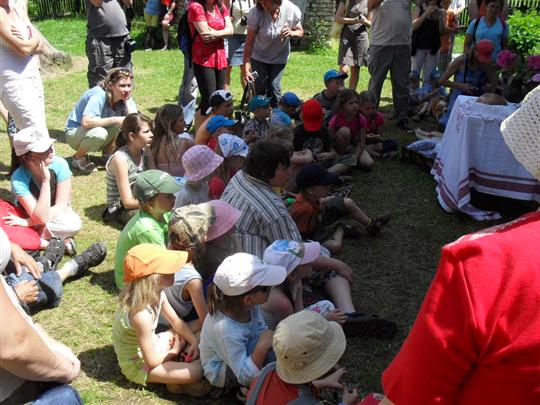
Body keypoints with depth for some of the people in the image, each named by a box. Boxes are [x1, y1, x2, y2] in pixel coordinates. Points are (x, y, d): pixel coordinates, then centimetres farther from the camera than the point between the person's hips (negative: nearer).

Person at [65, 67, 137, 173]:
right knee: (99, 133, -38)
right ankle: (78, 158, -8)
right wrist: (114, 120, -38)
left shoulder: (124, 97, -10)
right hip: (75, 132, -6)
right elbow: (86, 122, -42)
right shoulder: (99, 95, -29)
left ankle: (108, 153, 4)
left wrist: (127, 100, -24)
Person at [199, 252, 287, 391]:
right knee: (269, 352, -30)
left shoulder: (249, 306, -20)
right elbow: (245, 377, -33)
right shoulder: (225, 331, -39)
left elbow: (262, 330, -2)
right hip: (221, 373, -7)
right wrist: (262, 346, -43)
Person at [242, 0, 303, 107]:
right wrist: (246, 68, -27)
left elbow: (300, 31, -4)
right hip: (259, 57, 0)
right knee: (260, 88, -2)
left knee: (274, 87, -8)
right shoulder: (256, 12, -26)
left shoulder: (292, 10, -21)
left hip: (280, 57, 1)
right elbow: (249, 42, -23)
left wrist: (291, 33, -29)